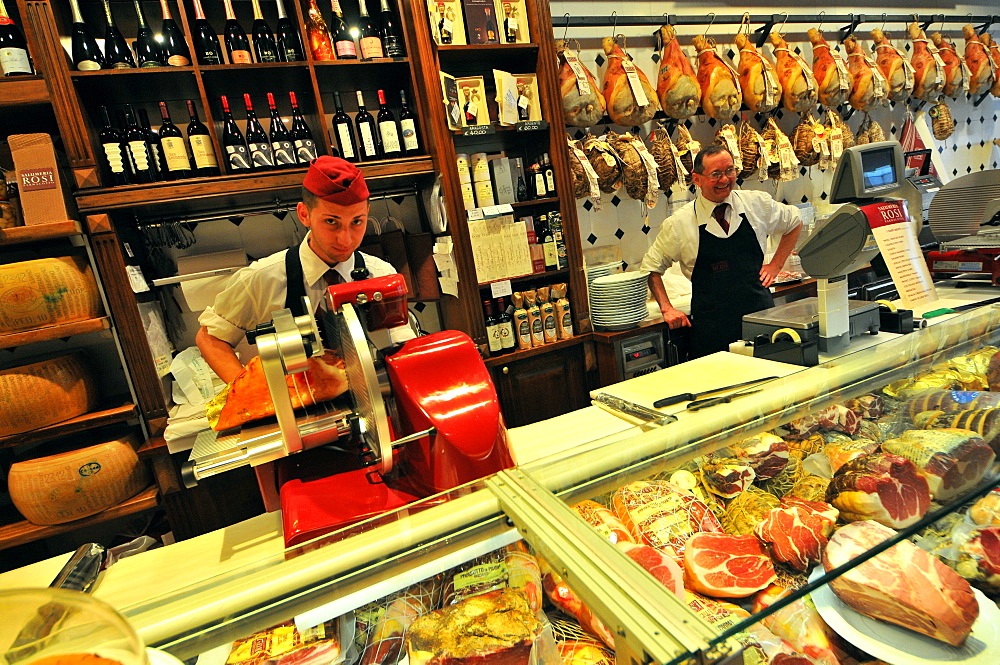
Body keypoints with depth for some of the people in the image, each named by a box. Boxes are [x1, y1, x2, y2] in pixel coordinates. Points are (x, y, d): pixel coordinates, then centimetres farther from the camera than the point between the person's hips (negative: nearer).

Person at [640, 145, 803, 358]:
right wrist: (666, 309, -5)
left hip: (761, 316, 2)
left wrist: (775, 265, 11)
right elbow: (651, 267, 4)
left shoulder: (757, 203, 2)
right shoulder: (679, 223, -6)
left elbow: (794, 222, 21)